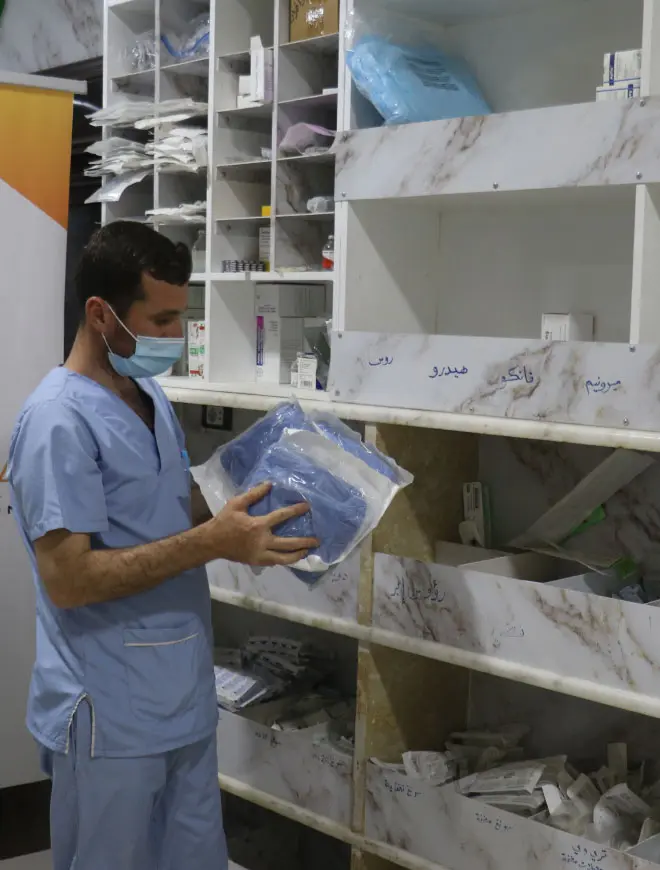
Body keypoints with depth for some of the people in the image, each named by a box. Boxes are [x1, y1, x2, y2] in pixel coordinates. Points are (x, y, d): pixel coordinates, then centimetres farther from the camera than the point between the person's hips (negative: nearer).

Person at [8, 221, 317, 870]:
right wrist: (213, 541, -25)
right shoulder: (60, 420, -19)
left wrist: (247, 530, -2)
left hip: (184, 695, 8)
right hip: (110, 717, -8)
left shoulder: (151, 396, 9)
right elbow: (67, 578, -24)